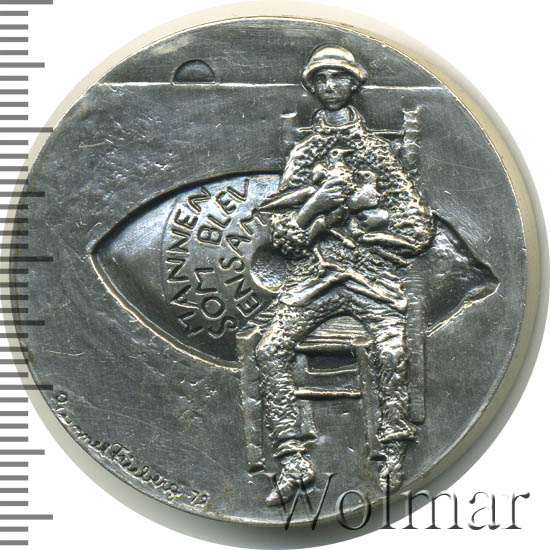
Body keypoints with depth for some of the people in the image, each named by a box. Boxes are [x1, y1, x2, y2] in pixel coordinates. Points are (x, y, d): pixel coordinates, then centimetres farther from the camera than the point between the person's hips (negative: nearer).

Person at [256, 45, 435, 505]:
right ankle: (293, 459, -16)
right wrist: (315, 203, -8)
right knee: (271, 350, -20)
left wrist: (347, 207, -3)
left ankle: (393, 457, -14)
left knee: (392, 351, -27)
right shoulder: (303, 153, 19)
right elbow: (283, 235, 11)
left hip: (372, 269, -2)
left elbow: (419, 227, 5)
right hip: (312, 272, 2)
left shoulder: (378, 148, 14)